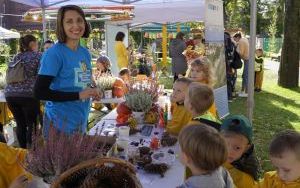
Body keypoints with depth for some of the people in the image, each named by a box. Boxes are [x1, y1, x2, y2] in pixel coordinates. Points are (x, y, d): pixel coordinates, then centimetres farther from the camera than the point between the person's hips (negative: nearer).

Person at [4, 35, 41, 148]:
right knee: (32, 125, 3)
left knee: (20, 124, 13)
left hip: (10, 94, 6)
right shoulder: (38, 56, 4)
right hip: (28, 94, -5)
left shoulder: (16, 57, 20)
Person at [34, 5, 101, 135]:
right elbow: (39, 92, -20)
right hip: (60, 122, -7)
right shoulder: (54, 53, -15)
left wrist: (92, 92, -2)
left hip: (81, 121, 7)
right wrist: (78, 95, -21)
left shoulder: (85, 53, 6)